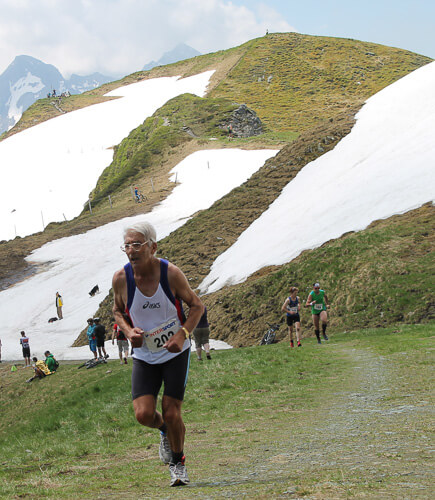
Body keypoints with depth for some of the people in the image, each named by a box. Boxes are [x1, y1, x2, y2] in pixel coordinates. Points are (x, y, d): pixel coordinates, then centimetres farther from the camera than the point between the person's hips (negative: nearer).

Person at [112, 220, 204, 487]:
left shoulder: (170, 273, -18)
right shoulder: (121, 278, -13)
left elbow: (197, 305, -4)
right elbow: (118, 310, 7)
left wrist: (182, 334, -20)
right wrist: (129, 331, -14)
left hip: (176, 353, -2)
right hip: (144, 355, 2)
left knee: (172, 413, -5)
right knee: (144, 414, -12)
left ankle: (178, 464, 22)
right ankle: (164, 430, 26)